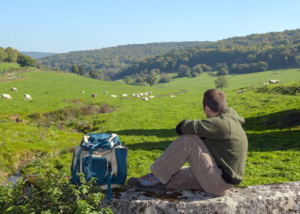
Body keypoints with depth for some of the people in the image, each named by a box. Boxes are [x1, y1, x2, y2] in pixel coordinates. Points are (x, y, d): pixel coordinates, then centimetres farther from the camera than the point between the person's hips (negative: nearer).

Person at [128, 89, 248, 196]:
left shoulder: (223, 124, -21)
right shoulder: (228, 121, 12)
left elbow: (187, 128, -26)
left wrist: (183, 127, -3)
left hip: (219, 182, -10)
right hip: (221, 181, 10)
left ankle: (156, 178, -8)